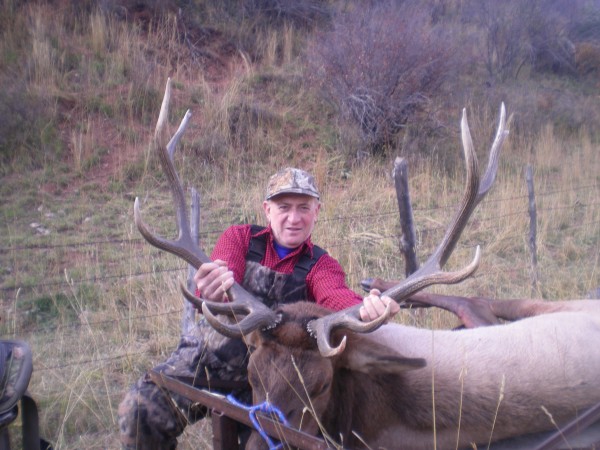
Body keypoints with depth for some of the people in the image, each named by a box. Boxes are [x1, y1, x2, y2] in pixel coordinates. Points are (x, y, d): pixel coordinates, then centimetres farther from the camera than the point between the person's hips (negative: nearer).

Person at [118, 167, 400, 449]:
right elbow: (217, 284, -20)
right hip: (212, 352, 0)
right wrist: (212, 296, -46)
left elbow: (336, 296, -24)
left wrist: (364, 309, -49)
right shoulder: (239, 238, 0)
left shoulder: (321, 265, -1)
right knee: (139, 410, -19)